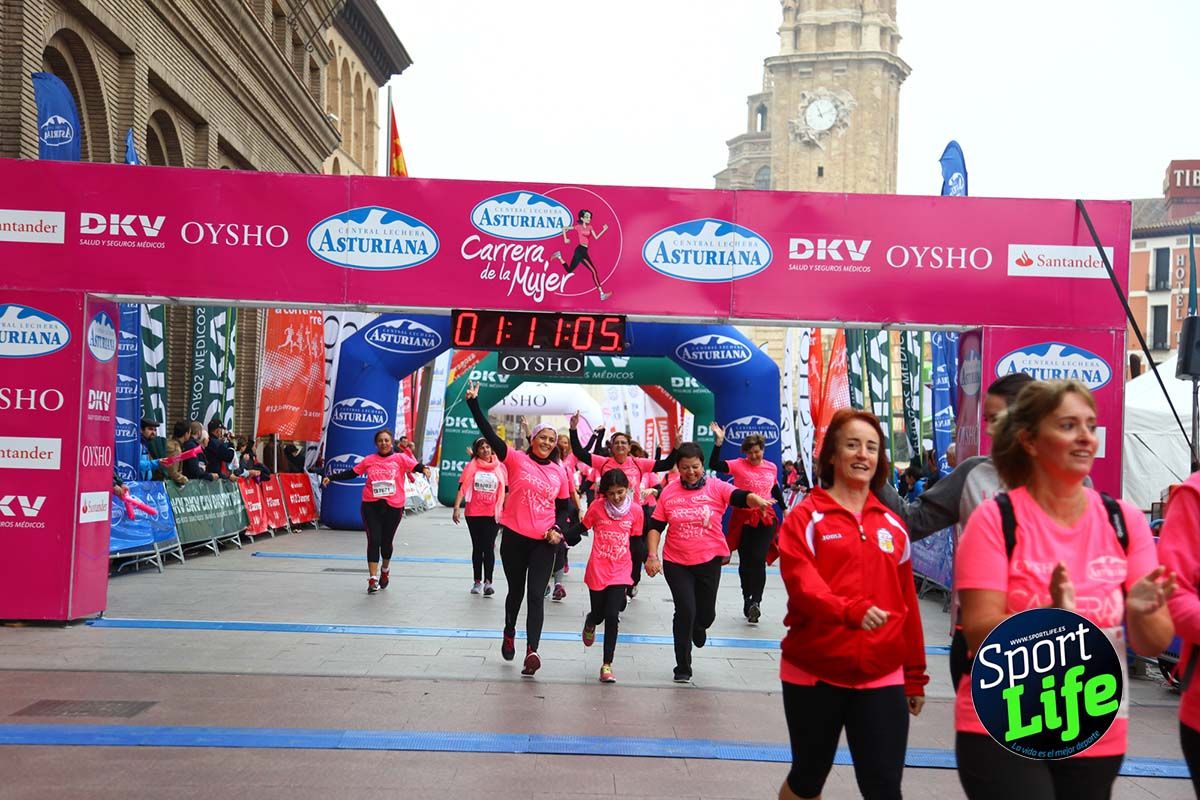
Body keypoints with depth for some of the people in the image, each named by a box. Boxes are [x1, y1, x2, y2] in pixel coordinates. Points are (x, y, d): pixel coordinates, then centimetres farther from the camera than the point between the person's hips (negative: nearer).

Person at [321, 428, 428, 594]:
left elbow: (416, 466, -14)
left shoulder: (400, 458, 1)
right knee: (373, 541, -5)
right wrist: (331, 478, 8)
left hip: (393, 507, -1)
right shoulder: (369, 460, 7)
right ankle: (373, 579, 0)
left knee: (386, 542, 9)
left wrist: (424, 469, -35)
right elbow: (351, 473, 13)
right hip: (371, 506, 1)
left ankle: (385, 571, 38)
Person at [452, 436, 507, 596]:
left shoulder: (500, 467, 3)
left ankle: (488, 582, -8)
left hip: (493, 514, -1)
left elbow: (505, 491, 8)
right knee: (477, 547, 10)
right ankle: (477, 581, 18)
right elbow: (462, 488, -4)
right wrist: (457, 508, -13)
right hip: (474, 514, 1)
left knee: (488, 547, -7)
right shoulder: (471, 466, 1)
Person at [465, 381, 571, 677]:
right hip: (514, 538, -1)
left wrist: (557, 530, -7)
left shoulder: (559, 472, 5)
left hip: (543, 542, 1)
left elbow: (563, 507, 12)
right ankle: (509, 634, 41)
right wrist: (473, 403, -20)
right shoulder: (517, 460, -3)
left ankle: (531, 651, -15)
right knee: (516, 590, 14)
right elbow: (489, 434, -12)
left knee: (536, 595, -8)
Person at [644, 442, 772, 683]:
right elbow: (655, 526, 2)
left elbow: (742, 497, -23)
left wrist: (757, 500, -46)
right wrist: (652, 556, -8)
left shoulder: (716, 487, -5)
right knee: (685, 611, -6)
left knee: (706, 614, 11)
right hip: (676, 563, 0)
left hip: (709, 561, 1)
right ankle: (682, 668, 11)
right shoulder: (669, 492, -2)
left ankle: (698, 628, 51)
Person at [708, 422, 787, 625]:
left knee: (758, 560, -11)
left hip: (765, 519, 1)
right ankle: (747, 599, 22)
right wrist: (718, 442, -25)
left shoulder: (771, 467, 7)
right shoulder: (739, 465, -4)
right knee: (745, 561, 8)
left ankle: (755, 602, -15)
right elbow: (714, 465, -17)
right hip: (743, 518, -1)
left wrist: (784, 509, 25)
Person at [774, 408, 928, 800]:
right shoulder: (805, 517, -4)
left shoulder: (893, 526, 9)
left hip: (882, 678, 3)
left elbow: (908, 602, 13)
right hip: (814, 675, -2)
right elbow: (802, 582, -19)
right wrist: (852, 610, -37)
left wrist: (915, 675, 15)